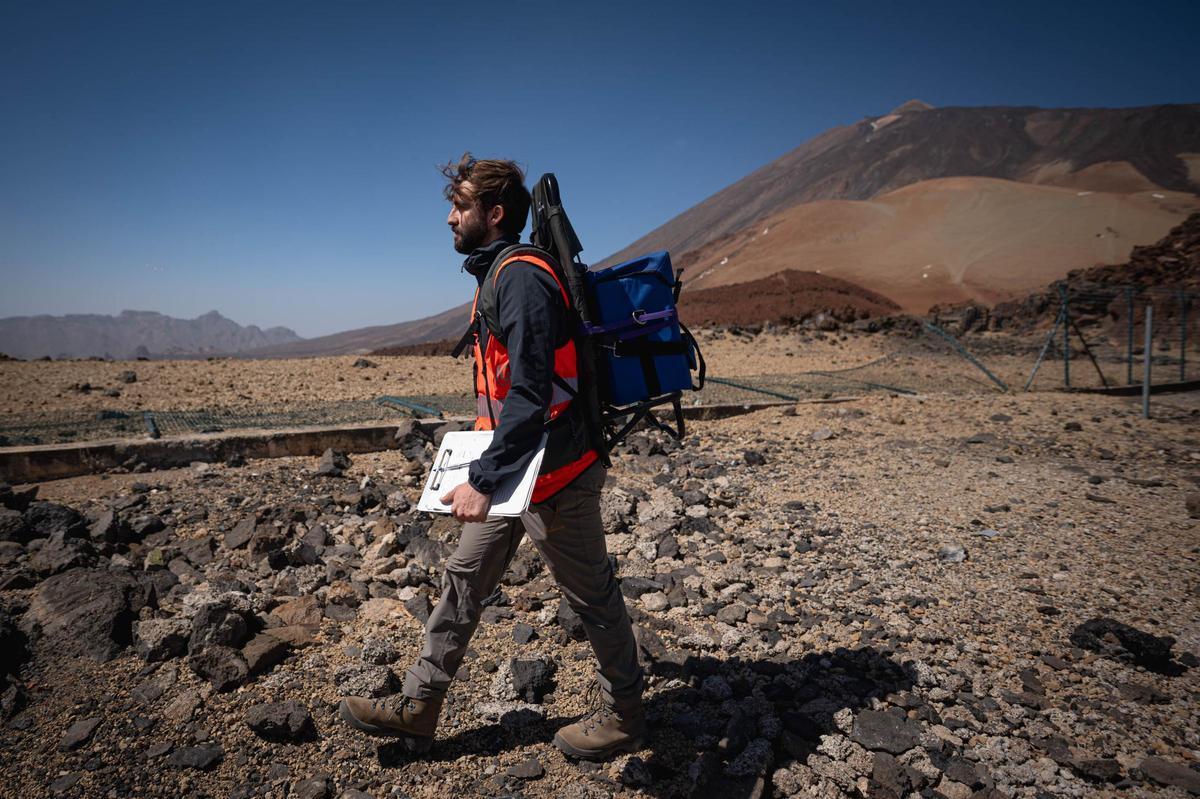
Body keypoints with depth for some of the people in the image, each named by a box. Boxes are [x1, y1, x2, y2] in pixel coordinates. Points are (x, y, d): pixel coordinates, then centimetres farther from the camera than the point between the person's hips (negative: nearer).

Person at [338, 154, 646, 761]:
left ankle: (622, 716, 27)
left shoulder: (520, 277, -19)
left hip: (552, 471, -10)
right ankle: (419, 704, 29)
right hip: (515, 467, 10)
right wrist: (488, 474, 20)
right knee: (464, 578, 15)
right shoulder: (498, 275, 13)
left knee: (590, 595, 7)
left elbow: (529, 394, -26)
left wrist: (483, 480, -26)